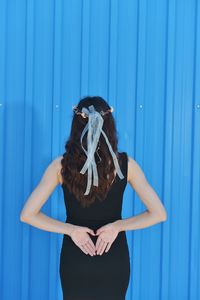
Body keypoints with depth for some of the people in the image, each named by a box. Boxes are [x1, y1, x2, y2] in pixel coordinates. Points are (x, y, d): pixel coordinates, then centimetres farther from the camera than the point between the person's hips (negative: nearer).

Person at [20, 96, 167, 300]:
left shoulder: (61, 165, -13)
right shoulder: (125, 164, -13)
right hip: (114, 260, 0)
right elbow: (159, 214, -12)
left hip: (75, 259, 0)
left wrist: (71, 229, -11)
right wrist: (117, 226, -11)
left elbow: (27, 215, -13)